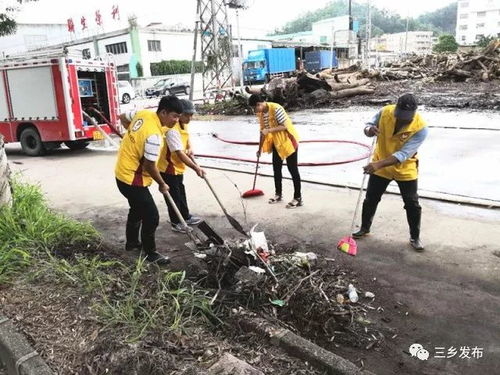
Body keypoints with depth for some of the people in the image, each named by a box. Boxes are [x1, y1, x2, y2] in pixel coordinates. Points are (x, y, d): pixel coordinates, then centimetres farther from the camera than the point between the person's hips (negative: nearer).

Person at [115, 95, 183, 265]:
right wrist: (162, 184, -6)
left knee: (137, 209, 26)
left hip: (123, 172, 10)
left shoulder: (143, 113, -4)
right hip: (132, 179, -10)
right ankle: (151, 253, 15)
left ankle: (132, 242, 44)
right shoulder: (154, 135, -29)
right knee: (151, 216, 0)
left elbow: (125, 119, 16)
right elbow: (150, 166, -22)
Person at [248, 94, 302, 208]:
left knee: (292, 169, -4)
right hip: (276, 143, 8)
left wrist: (269, 130, -32)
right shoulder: (260, 113, 1)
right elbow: (263, 131, 9)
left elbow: (284, 126, -25)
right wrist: (260, 148, 12)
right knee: (276, 168, 13)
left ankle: (298, 198, 2)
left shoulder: (276, 109, -24)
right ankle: (278, 194, 27)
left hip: (288, 141, -8)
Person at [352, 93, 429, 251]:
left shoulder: (420, 128, -28)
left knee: (412, 204, 2)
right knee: (371, 199, 12)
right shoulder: (385, 112, -19)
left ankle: (415, 237, 22)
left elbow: (403, 154, -34)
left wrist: (378, 164, -45)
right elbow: (368, 126, -5)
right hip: (380, 166, 3)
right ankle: (365, 228, 34)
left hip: (406, 169, -2)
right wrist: (370, 130, -31)